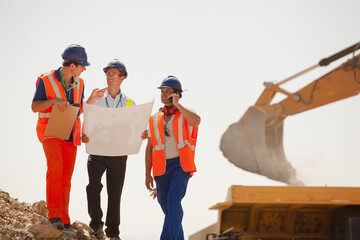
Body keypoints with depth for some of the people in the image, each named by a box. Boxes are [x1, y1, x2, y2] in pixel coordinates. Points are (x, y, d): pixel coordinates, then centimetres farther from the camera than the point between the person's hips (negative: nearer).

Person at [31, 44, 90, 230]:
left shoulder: (79, 84, 6)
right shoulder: (46, 81, -10)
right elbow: (34, 107, -9)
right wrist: (54, 100, -25)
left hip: (70, 136, 5)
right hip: (51, 133, -5)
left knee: (66, 178, 5)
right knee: (55, 167, -27)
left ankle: (64, 220, 13)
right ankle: (54, 214, -25)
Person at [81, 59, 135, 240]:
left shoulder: (129, 103, 10)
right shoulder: (96, 99, 8)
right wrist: (84, 136, -20)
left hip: (118, 152, 1)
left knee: (115, 192, 5)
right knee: (93, 185, -21)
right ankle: (96, 223, -5)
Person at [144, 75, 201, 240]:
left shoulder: (185, 115, 2)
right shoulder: (154, 119, 12)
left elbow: (196, 120, -25)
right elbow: (149, 148, 12)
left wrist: (177, 104, -16)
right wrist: (147, 175, 5)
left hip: (180, 165, -5)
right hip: (161, 168, 5)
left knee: (173, 201, -22)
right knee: (167, 207, 9)